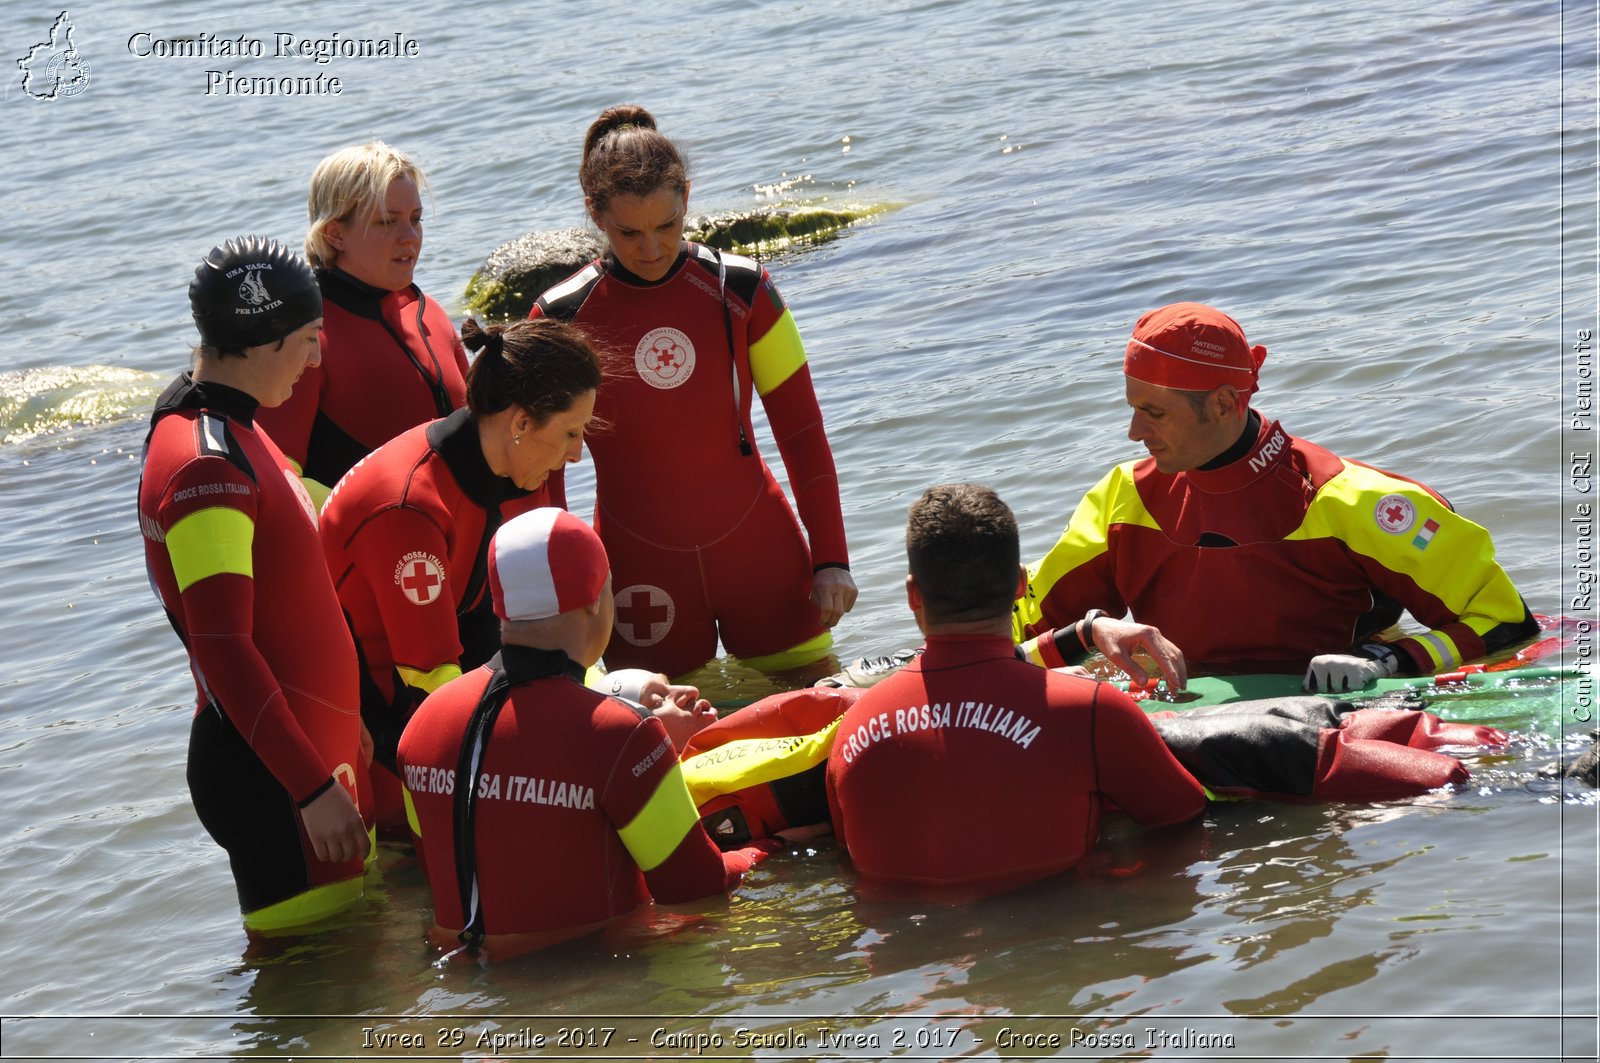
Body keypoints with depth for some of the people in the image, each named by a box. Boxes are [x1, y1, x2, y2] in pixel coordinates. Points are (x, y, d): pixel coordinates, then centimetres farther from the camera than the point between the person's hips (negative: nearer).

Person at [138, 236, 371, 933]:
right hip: (264, 771, -10)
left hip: (308, 742, 10)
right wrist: (313, 788, -26)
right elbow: (222, 647, -25)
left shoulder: (231, 430, 14)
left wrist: (340, 717, 27)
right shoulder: (205, 466, -20)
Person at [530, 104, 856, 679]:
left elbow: (801, 430, 3)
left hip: (761, 553, 1)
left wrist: (831, 558, 1)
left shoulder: (739, 290, -4)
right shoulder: (562, 319, -7)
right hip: (640, 576, -1)